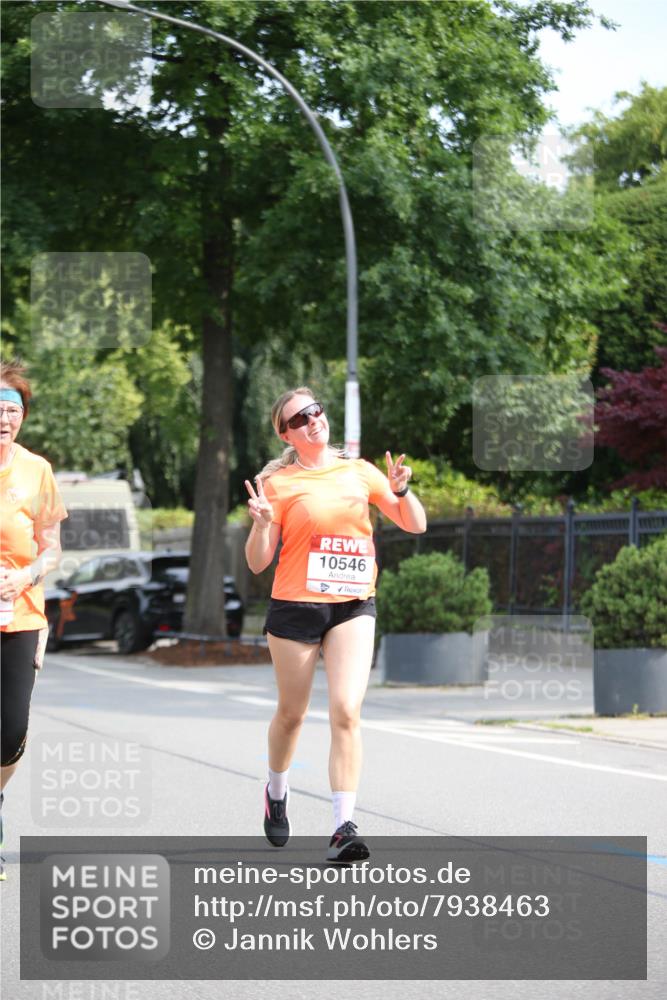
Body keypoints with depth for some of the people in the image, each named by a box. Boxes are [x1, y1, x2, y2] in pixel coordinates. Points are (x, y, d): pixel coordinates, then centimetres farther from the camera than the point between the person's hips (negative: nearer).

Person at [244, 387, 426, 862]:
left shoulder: (359, 471, 8)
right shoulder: (278, 483, 0)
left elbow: (415, 525, 12)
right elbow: (257, 563, -1)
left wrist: (400, 490, -7)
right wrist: (262, 524, -20)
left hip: (353, 607, 1)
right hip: (294, 607, -1)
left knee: (346, 711, -15)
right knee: (292, 713, 12)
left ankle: (344, 826, -17)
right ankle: (277, 792, 42)